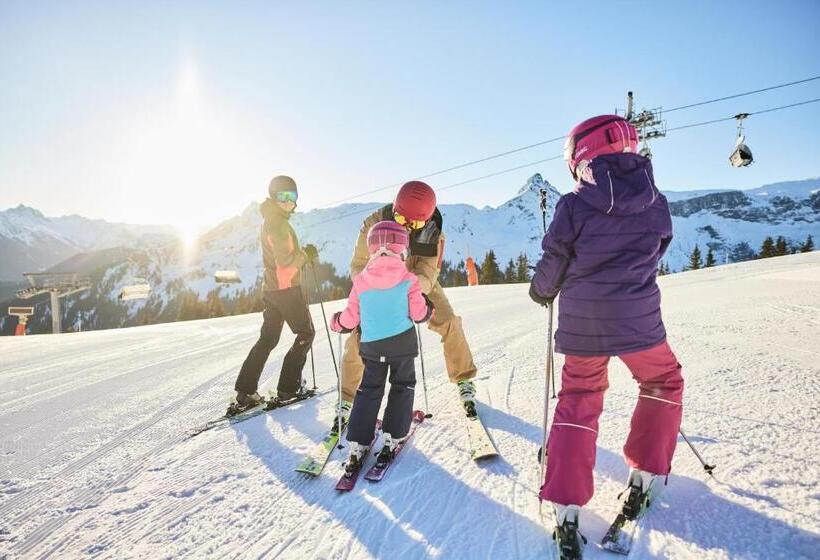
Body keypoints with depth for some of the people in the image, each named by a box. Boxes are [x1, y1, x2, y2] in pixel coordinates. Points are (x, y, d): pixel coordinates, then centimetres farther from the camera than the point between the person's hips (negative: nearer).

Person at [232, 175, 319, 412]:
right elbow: (286, 260, -21)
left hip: (271, 288, 9)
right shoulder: (279, 223, -15)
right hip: (287, 288, -9)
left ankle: (245, 392, 11)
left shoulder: (269, 221, 16)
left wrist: (303, 253, 9)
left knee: (267, 339, 12)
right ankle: (288, 388, 7)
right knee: (306, 333, 6)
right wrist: (306, 255, -5)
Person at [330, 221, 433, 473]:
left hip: (371, 346, 2)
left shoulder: (360, 280, -4)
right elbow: (419, 314, -9)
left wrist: (337, 322, 21)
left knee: (369, 389, 14)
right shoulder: (408, 279, -10)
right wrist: (429, 305, 13)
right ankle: (392, 438, 13)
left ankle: (357, 445, 9)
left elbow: (351, 319, 0)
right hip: (402, 343, -2)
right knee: (403, 386, 16)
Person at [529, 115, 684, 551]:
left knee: (577, 400, 15)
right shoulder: (656, 204, 2)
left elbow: (553, 266, -3)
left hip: (581, 323, -1)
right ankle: (644, 476, 28)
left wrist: (541, 290, 18)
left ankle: (566, 507, 11)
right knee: (664, 382, 28)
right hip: (637, 320, 1)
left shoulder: (573, 206, -8)